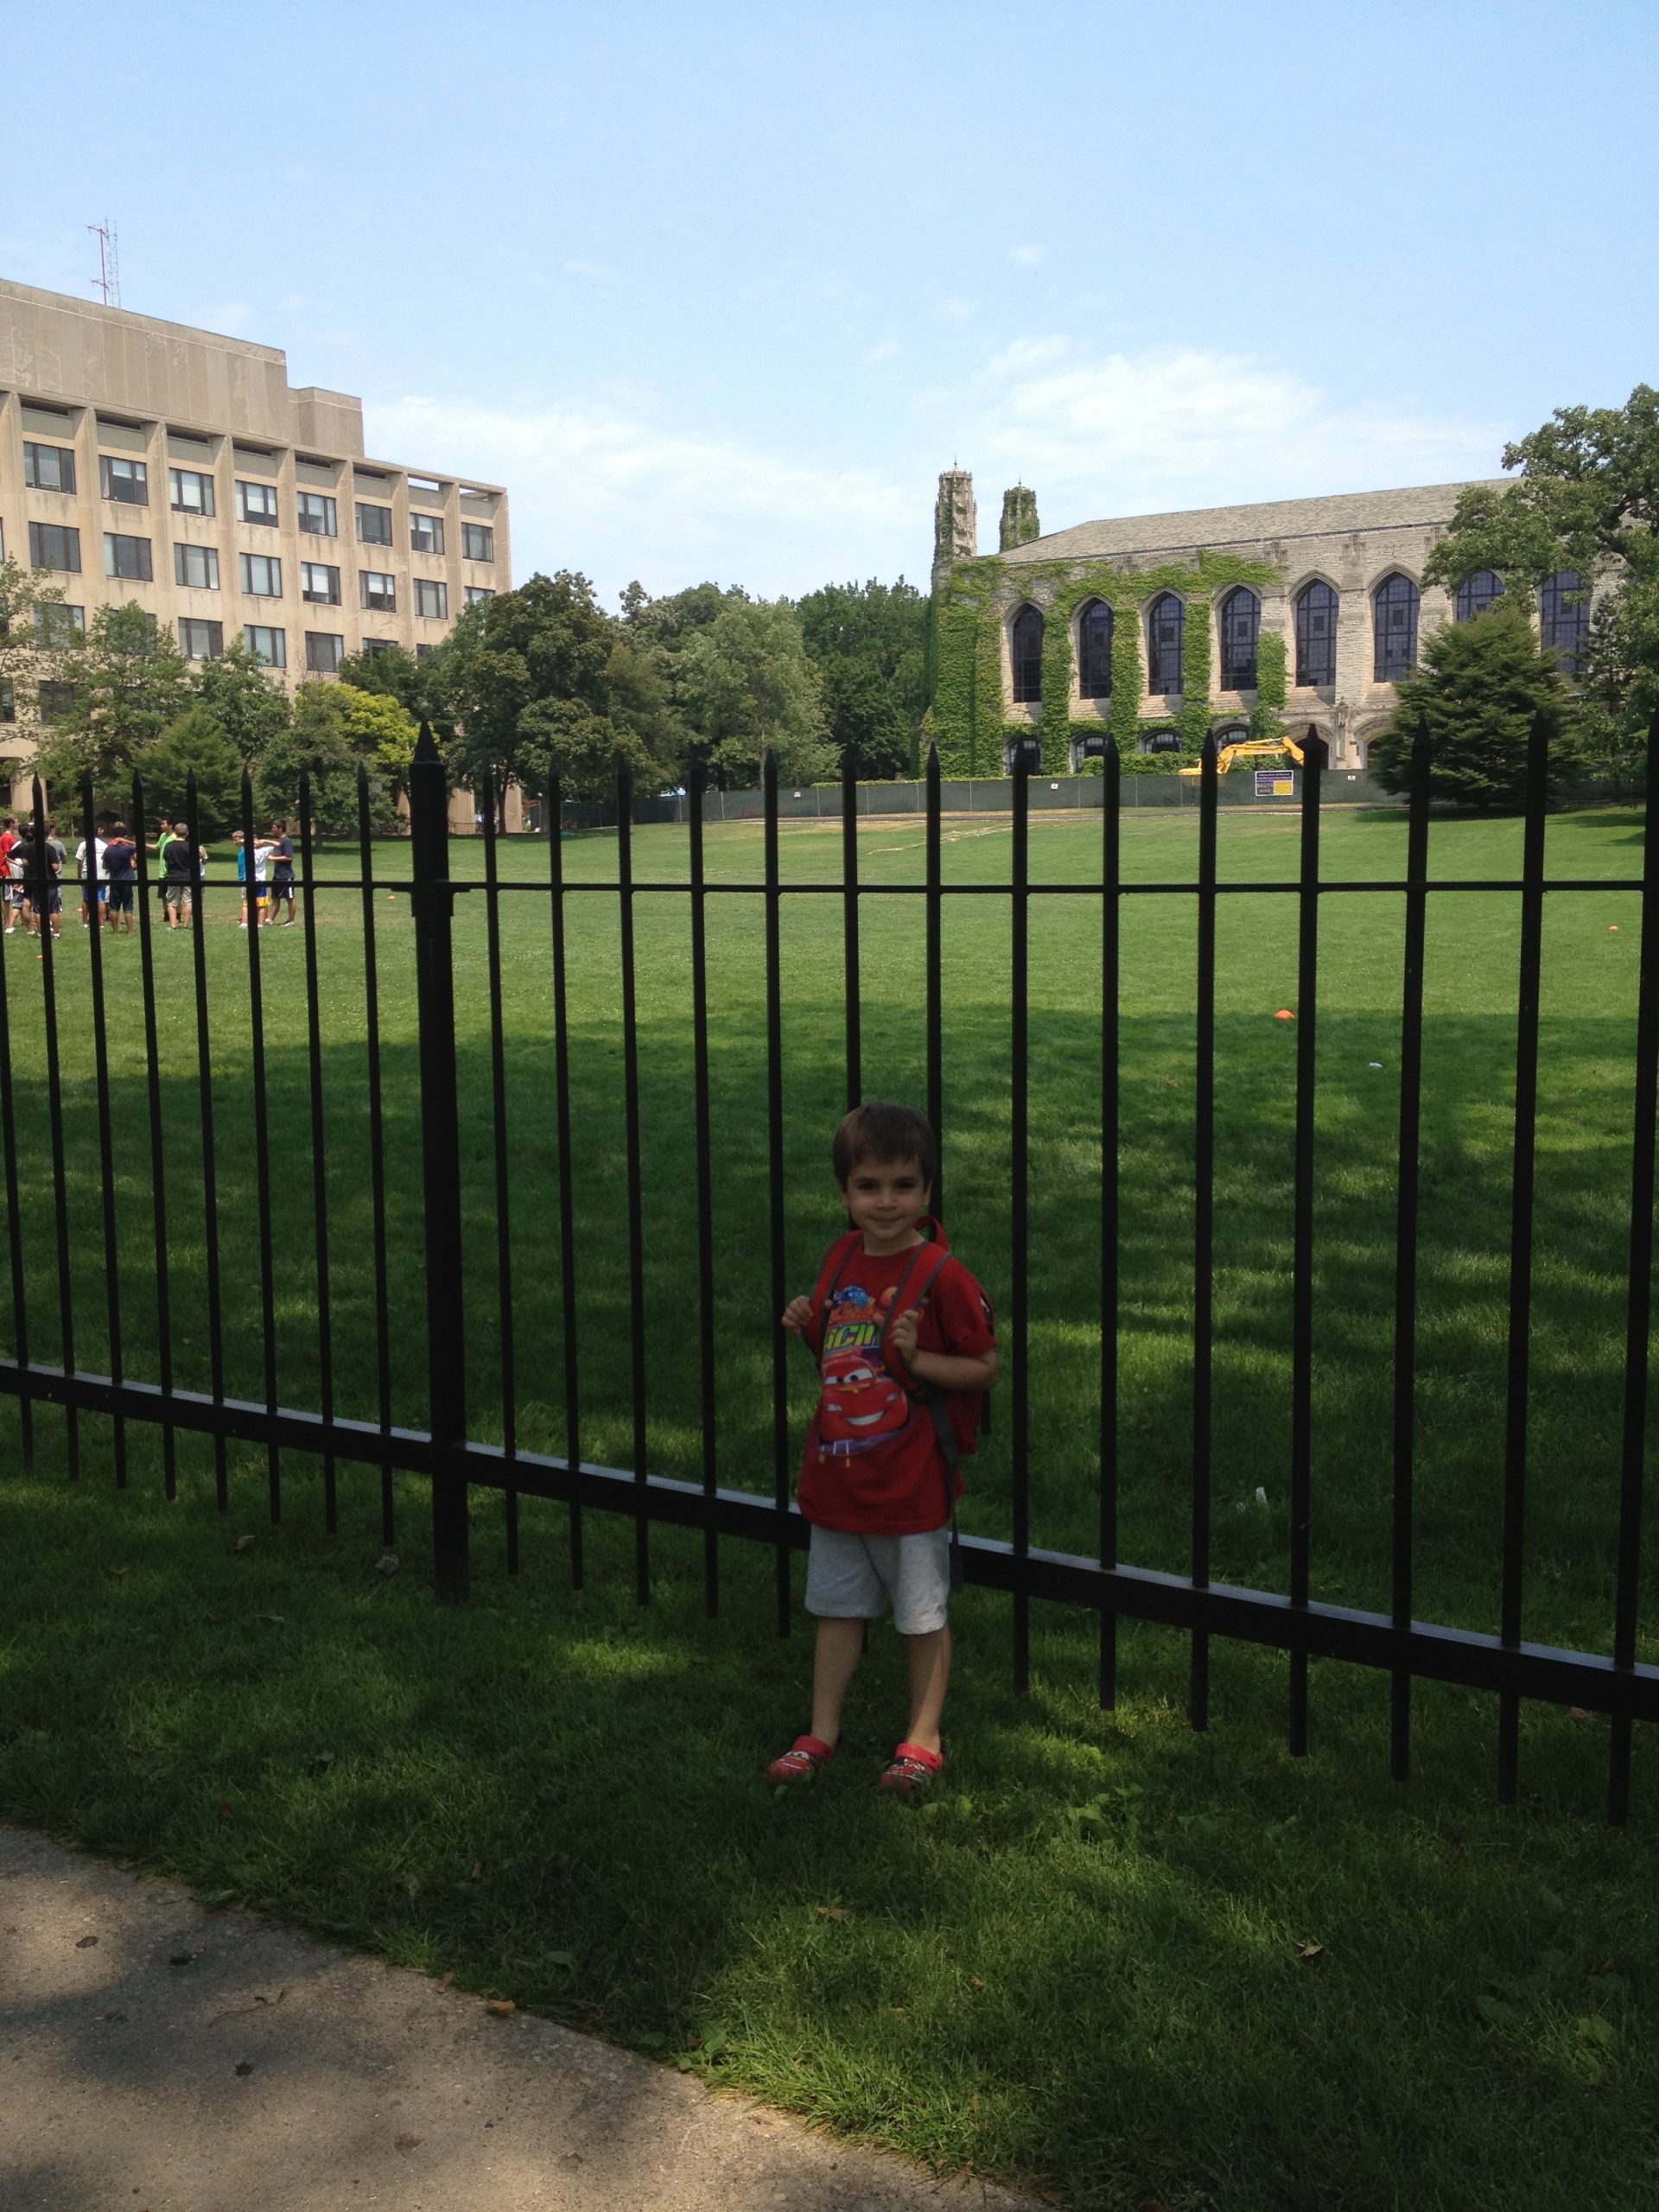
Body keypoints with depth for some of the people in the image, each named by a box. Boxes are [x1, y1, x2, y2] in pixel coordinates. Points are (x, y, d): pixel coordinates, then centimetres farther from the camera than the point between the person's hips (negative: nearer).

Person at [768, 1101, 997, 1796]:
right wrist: (806, 1329, -4)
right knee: (837, 1609, 18)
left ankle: (922, 1738, 25)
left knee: (923, 1615, 10)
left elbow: (985, 1366, -13)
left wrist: (917, 1359, -26)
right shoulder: (842, 1257, 3)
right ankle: (822, 1731, 30)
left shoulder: (940, 1275, -17)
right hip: (835, 1473, 6)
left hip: (910, 1484, -6)